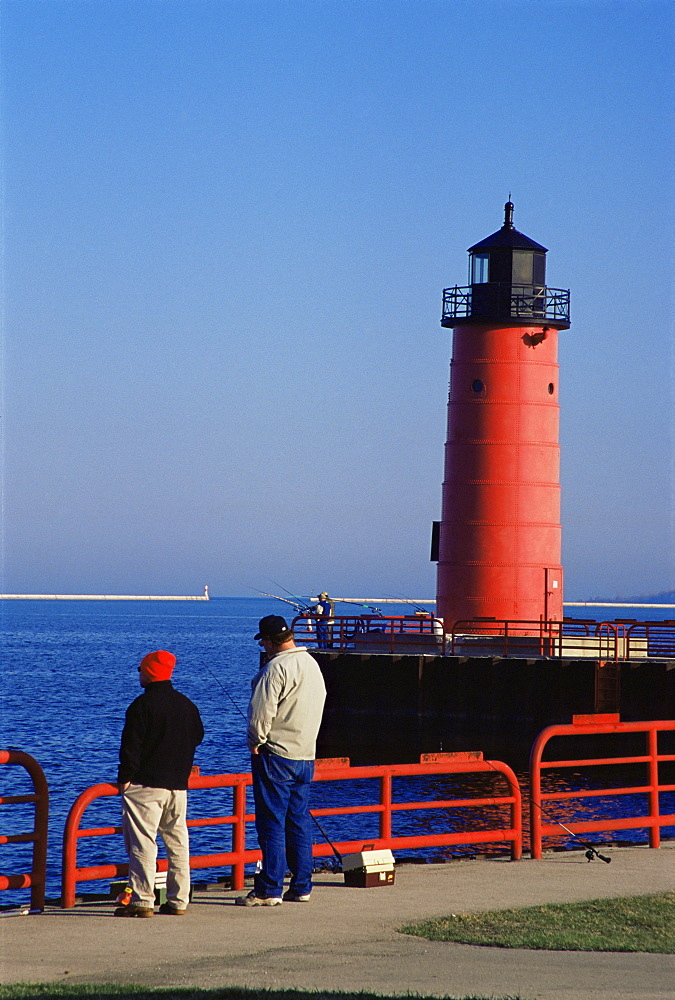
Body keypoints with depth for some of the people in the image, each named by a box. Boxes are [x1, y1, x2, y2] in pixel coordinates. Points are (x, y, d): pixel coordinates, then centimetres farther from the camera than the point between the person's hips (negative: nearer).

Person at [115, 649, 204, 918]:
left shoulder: (143, 704, -10)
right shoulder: (187, 705, 11)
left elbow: (132, 745, -13)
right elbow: (196, 737, 19)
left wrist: (125, 777, -8)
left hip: (145, 784, -7)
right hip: (178, 785, 7)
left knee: (142, 843, -7)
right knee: (177, 841, 10)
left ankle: (142, 901, -12)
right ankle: (178, 901, 10)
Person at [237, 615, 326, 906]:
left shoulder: (277, 667, -15)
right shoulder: (312, 664, 13)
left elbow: (262, 710, -20)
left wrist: (255, 742, -4)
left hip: (275, 757, -8)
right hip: (305, 756, 8)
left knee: (271, 824, -5)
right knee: (299, 823, 12)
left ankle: (269, 890, -5)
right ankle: (301, 887, 13)